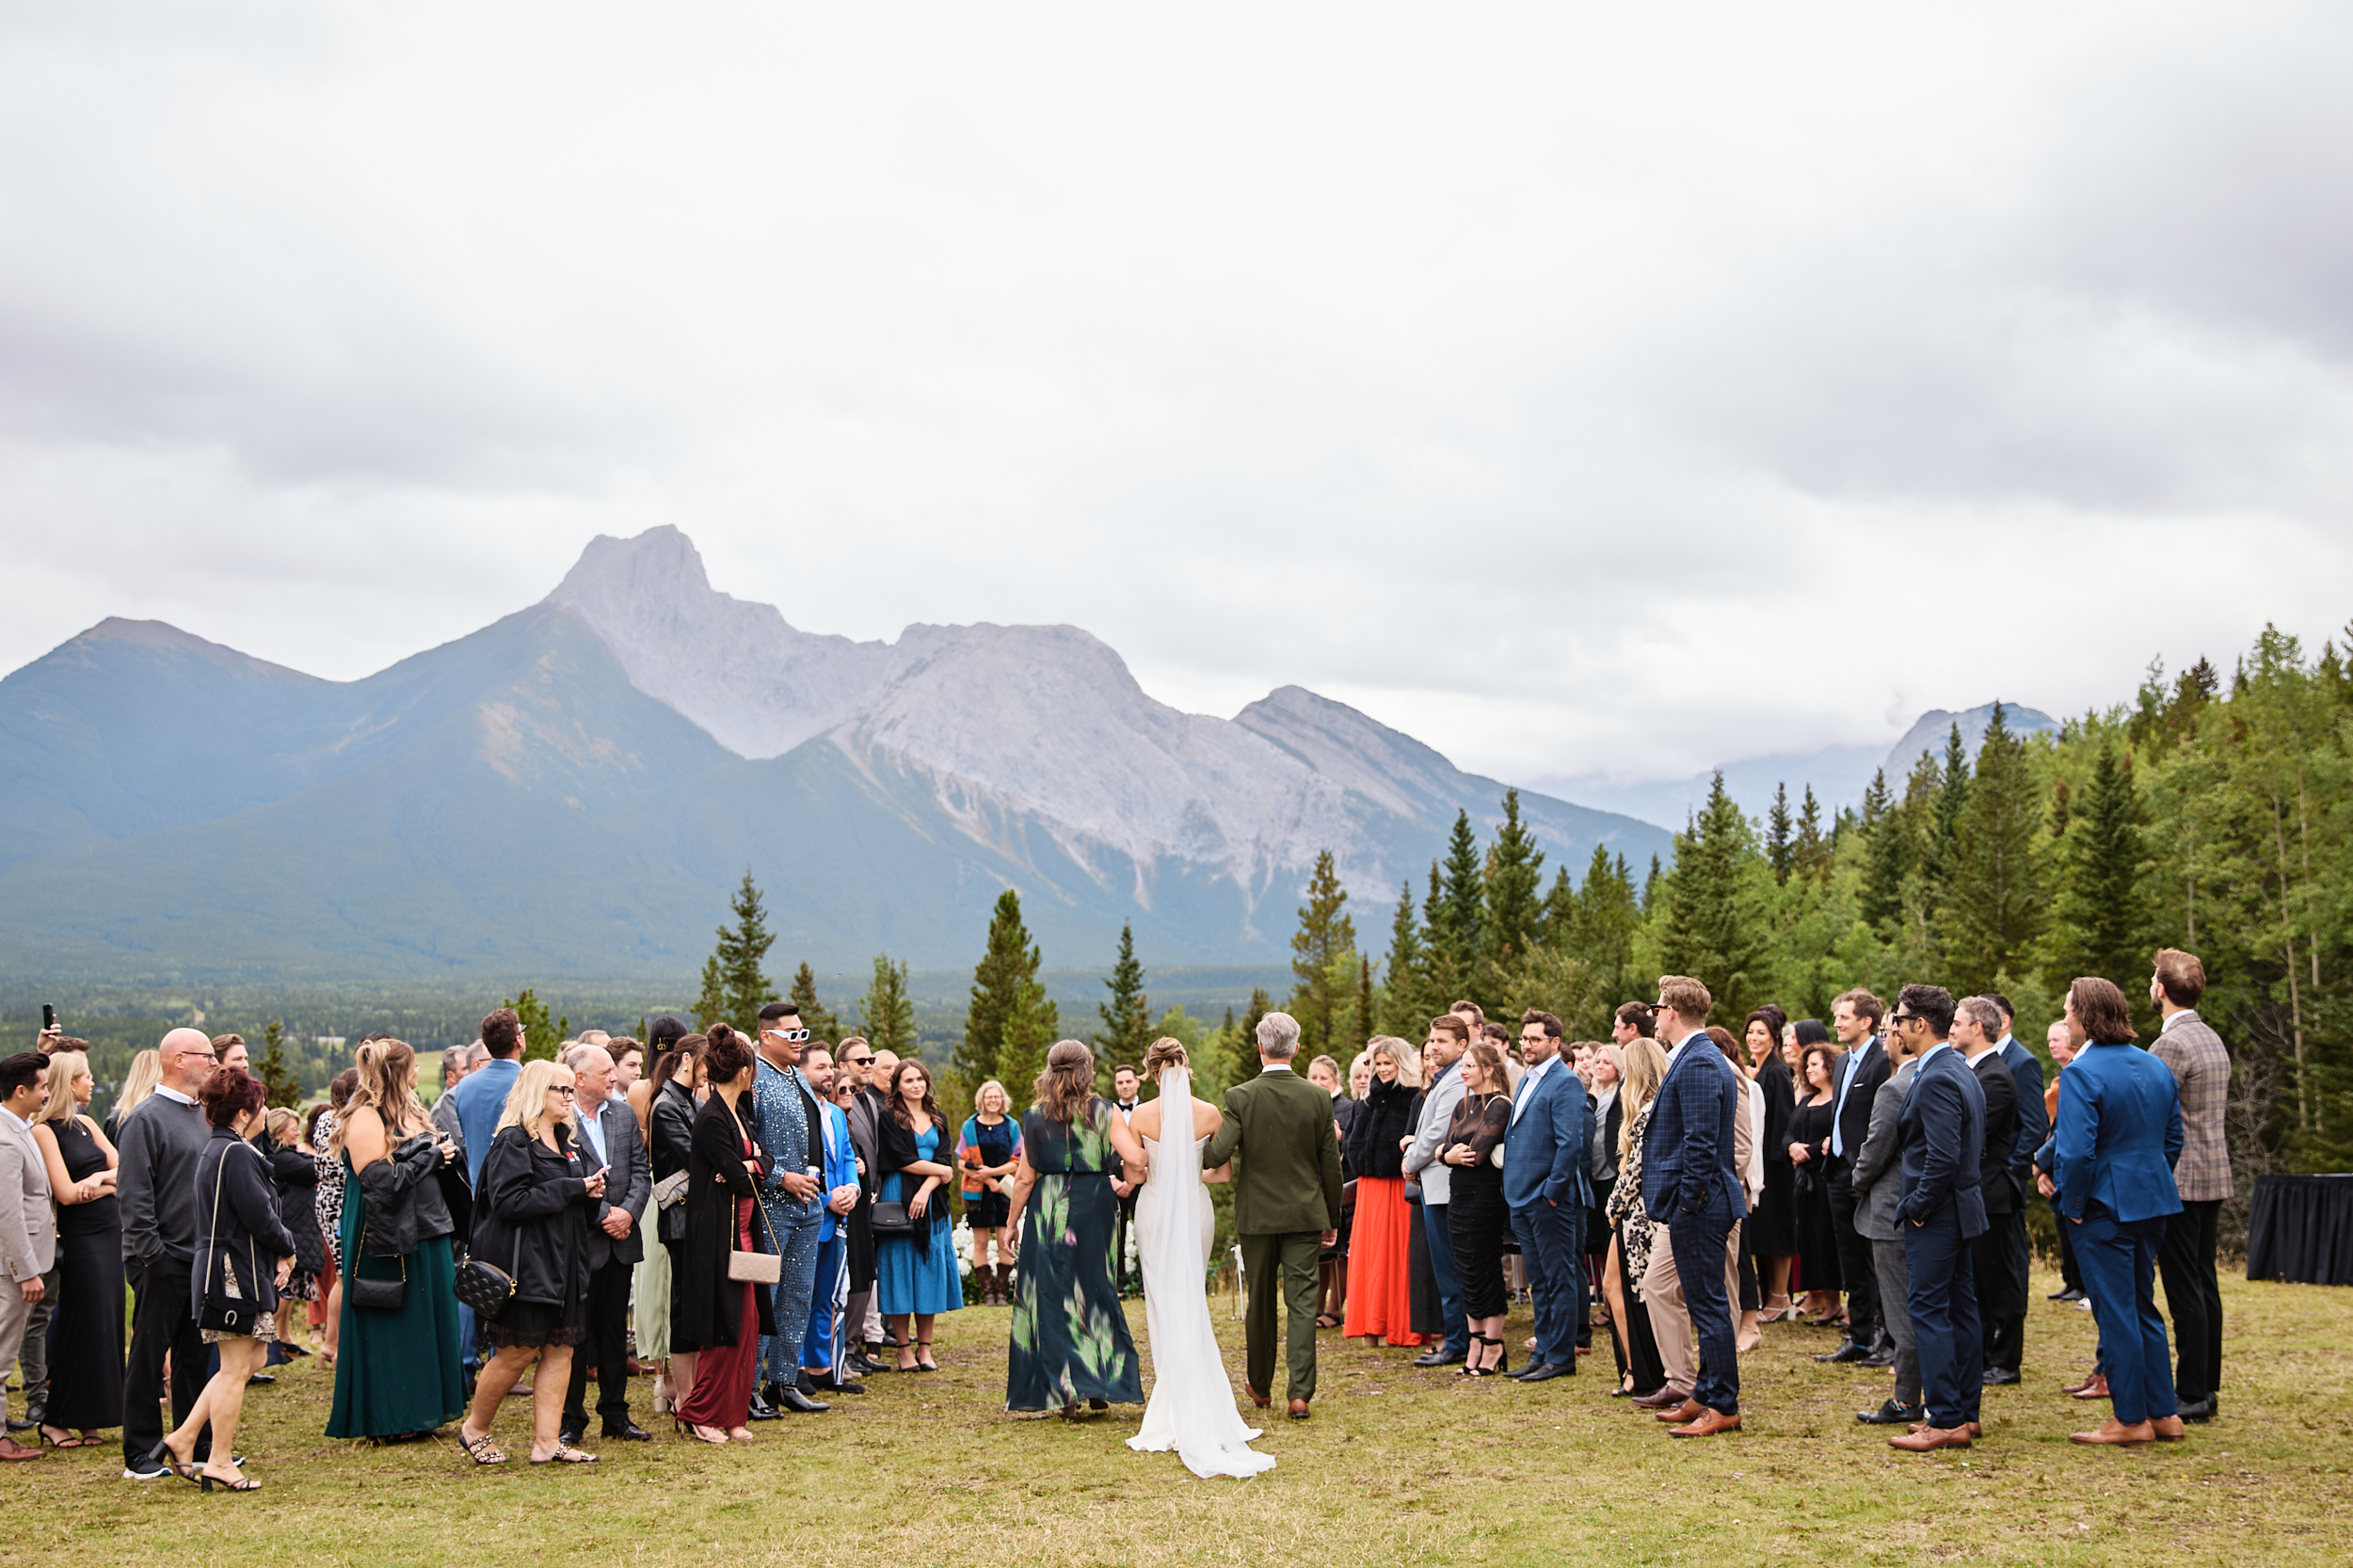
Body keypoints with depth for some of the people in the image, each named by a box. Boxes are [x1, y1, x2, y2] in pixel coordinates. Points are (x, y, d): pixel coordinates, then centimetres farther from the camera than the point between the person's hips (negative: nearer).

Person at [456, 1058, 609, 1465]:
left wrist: (591, 1194, 0)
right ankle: (473, 1430, 16)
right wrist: (572, 1189, -18)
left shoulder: (565, 1143, 18)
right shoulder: (512, 1142, -10)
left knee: (560, 1351, 4)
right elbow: (509, 1203, -20)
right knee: (517, 1352, -3)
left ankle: (547, 1442, 7)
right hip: (526, 1263, -8)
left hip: (565, 1262, 8)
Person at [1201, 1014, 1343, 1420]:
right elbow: (1331, 1165, 1)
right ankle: (1300, 1393, -7)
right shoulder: (1318, 1098, -4)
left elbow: (1219, 1153, -17)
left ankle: (1260, 1388, 26)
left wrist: (1197, 1158, 6)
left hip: (1257, 1215, 0)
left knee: (1260, 1303, 13)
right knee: (1302, 1302, 0)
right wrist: (1332, 1219, 11)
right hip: (1305, 1214, 0)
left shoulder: (1240, 1097, -10)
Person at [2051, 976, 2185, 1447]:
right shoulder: (2156, 1067, 8)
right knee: (2142, 1306, 17)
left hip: (2105, 1207, -8)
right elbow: (2173, 1139, 14)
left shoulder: (2081, 1073, -18)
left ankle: (2131, 1419, 7)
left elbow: (2077, 1151, -24)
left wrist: (2071, 1205, -12)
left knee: (2116, 1313, 1)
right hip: (2152, 1202, 8)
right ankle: (2163, 1412, 20)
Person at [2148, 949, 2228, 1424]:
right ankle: (2206, 1385, 19)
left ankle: (2192, 1395, -3)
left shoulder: (2172, 1044, -17)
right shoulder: (2212, 1039, 13)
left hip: (2178, 1181, -10)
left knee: (2184, 1289, -6)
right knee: (2204, 1285, 13)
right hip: (2213, 1175, 10)